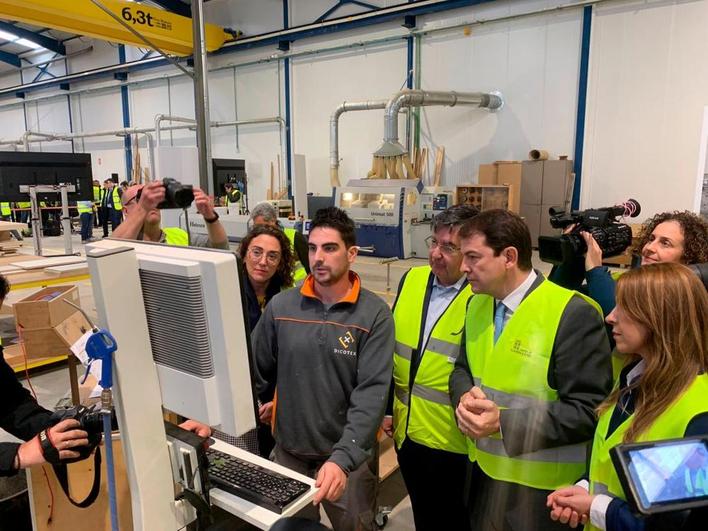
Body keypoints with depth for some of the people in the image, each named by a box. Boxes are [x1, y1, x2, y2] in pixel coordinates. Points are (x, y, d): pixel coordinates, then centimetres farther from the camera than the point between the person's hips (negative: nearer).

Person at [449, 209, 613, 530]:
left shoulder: (574, 314, -20)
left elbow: (588, 410, -20)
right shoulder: (477, 304, 3)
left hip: (542, 487, -6)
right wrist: (465, 398, -11)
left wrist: (504, 422, -25)